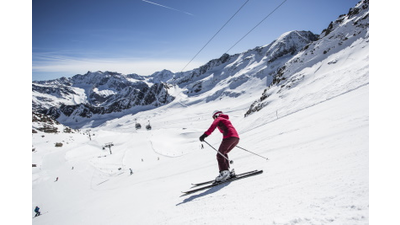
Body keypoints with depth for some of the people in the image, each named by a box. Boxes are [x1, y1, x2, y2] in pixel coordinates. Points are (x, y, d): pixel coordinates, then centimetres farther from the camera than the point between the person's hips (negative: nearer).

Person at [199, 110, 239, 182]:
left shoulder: (218, 119, 10)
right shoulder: (226, 119, 34)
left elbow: (213, 126, -10)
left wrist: (205, 134, -21)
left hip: (229, 137, -8)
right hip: (236, 138, 8)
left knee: (220, 155, -6)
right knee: (224, 153, 20)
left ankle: (224, 172, -22)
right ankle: (227, 171, 13)